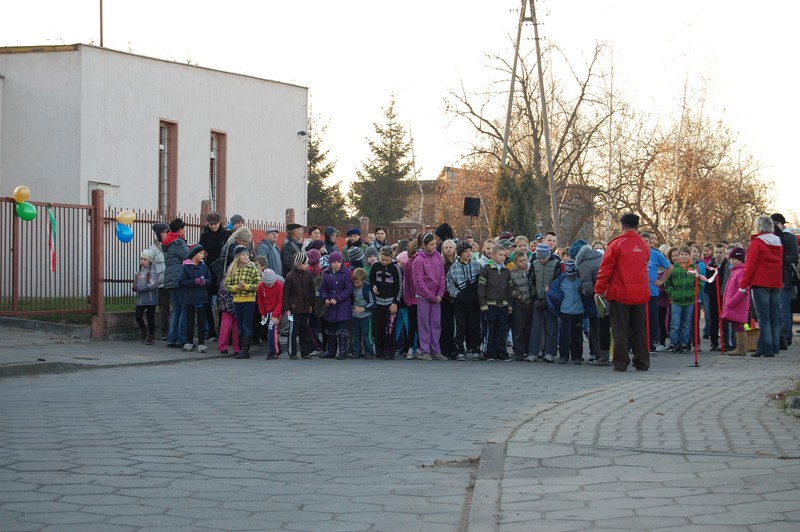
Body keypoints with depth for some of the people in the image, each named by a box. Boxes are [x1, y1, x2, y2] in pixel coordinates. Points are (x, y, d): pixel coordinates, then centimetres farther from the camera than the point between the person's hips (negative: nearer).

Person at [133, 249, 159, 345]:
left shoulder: (152, 271, -11)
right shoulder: (139, 272, 11)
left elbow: (153, 285, -21)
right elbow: (136, 283, 18)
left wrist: (139, 288, -20)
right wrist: (135, 287, -5)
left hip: (150, 299, -6)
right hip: (140, 298, 6)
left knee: (150, 318, 3)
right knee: (137, 316, 3)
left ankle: (151, 336, 16)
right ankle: (143, 329, 32)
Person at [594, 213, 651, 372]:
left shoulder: (616, 245, -8)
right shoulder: (644, 246, 9)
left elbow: (605, 269, -8)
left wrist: (599, 290, -1)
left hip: (620, 294, -4)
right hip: (641, 294, 4)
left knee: (620, 330, 1)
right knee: (639, 330, 11)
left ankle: (621, 363, 1)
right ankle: (642, 363, 13)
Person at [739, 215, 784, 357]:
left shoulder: (756, 243, -8)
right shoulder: (778, 243, 12)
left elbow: (750, 265, -11)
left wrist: (743, 285, -7)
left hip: (761, 283, -6)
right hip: (776, 284, 6)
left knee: (763, 317, -6)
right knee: (774, 317, 9)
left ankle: (765, 348, -9)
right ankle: (775, 348, 10)